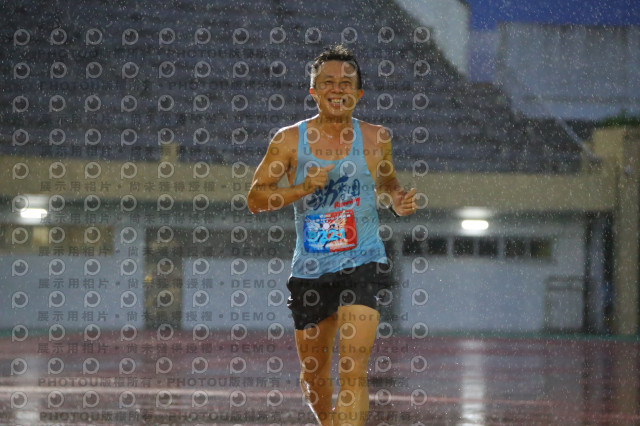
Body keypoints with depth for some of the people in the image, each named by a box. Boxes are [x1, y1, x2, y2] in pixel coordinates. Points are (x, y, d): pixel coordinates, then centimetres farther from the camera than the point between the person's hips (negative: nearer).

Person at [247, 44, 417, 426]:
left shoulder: (375, 138, 2)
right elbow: (256, 198, -1)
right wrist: (303, 188, -16)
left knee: (353, 369, -17)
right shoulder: (290, 140, -2)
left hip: (363, 263, -1)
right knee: (314, 372, 15)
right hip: (310, 268, 2)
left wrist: (399, 202, -1)